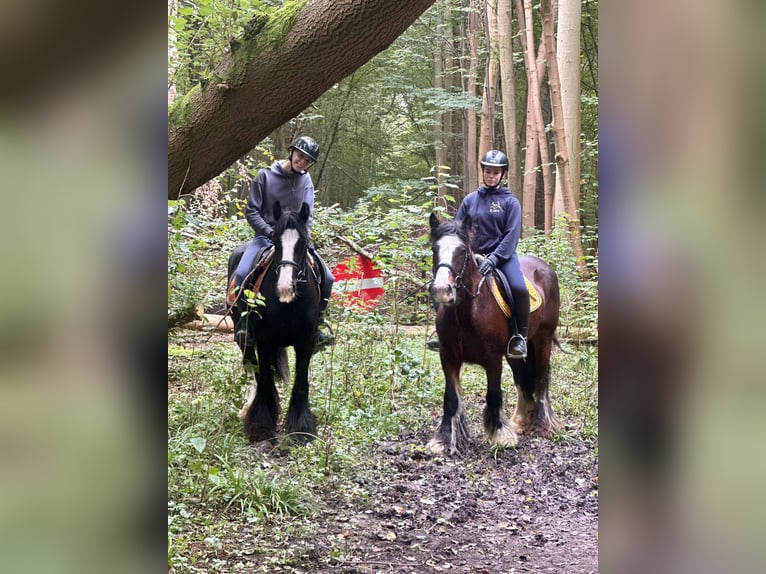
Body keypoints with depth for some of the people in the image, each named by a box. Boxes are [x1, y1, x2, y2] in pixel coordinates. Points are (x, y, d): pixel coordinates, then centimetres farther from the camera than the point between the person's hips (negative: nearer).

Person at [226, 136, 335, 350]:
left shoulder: (306, 181, 8)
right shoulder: (265, 176, -2)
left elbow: (307, 215, 4)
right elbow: (251, 211, -3)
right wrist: (271, 233, -15)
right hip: (266, 236, -3)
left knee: (327, 278, -9)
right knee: (241, 275, -27)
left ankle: (317, 324, 8)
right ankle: (243, 322, -10)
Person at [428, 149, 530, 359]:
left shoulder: (510, 202, 0)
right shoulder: (470, 199, 9)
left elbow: (512, 235, -9)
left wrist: (494, 259, -21)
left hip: (502, 255, -4)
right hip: (474, 256, 4)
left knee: (519, 288, -30)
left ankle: (520, 336, -13)